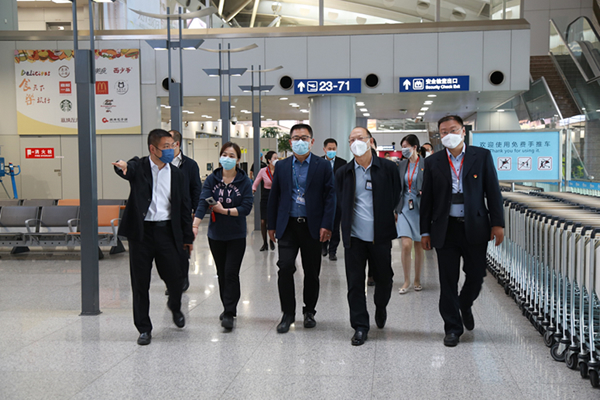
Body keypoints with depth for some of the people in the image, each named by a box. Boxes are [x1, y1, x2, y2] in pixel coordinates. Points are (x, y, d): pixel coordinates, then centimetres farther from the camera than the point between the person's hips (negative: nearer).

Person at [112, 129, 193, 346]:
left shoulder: (177, 175, 9)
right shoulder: (139, 167, 0)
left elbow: (184, 207, 11)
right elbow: (128, 170, -24)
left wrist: (188, 237, 10)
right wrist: (122, 166, -49)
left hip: (166, 231, 2)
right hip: (141, 231, -2)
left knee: (174, 277, 2)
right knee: (140, 282, 4)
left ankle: (175, 306, 37)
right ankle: (144, 328, 18)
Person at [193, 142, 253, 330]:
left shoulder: (244, 181, -4)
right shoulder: (212, 179, 0)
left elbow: (246, 207, -10)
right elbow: (203, 202, -12)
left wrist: (225, 211, -20)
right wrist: (195, 225, -25)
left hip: (236, 235, -3)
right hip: (216, 234, 3)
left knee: (231, 273, -7)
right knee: (221, 273, 12)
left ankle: (229, 314, -1)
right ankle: (228, 308, 28)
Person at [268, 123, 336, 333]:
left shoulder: (323, 166, 1)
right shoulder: (281, 166, 8)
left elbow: (330, 196, -2)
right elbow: (274, 196, 11)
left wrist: (326, 225, -10)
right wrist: (272, 225, 8)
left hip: (312, 227, -1)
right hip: (288, 225, 1)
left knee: (312, 272, 8)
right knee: (285, 268, -8)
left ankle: (309, 312, 25)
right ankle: (288, 314, 5)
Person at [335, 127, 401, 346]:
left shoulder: (388, 168, -1)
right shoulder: (343, 173, 4)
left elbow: (396, 197, 9)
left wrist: (385, 219, 10)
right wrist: (347, 224, 11)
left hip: (380, 235, -1)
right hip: (354, 236, 1)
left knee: (383, 277, 12)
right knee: (355, 283, 2)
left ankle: (380, 307, 42)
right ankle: (360, 326, 14)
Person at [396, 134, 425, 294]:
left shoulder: (426, 164, -5)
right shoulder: (401, 164, 7)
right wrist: (396, 208, 10)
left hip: (420, 208, -2)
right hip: (404, 208, 2)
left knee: (418, 246, 8)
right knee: (406, 245, -8)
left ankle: (417, 280, 22)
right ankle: (406, 281, 4)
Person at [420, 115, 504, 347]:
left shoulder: (482, 156, 3)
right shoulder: (433, 162, 5)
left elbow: (493, 191, 1)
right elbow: (426, 199, 7)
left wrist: (498, 223, -6)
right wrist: (425, 231, 4)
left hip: (475, 228, 0)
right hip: (445, 230, 1)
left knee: (476, 276, 7)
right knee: (448, 282, 4)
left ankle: (465, 306, 39)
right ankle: (453, 328, 17)